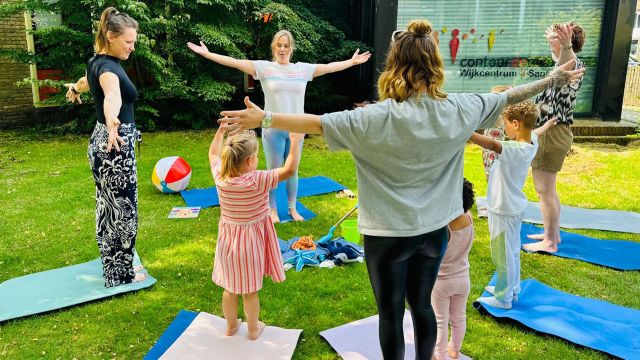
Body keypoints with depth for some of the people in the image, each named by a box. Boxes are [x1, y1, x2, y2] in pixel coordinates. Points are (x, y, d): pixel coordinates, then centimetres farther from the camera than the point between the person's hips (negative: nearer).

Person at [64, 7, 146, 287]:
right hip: (115, 146, -10)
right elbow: (112, 95, -46)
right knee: (121, 210, 1)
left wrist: (74, 88, 58)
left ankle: (116, 266, 31)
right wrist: (112, 122, -67)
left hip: (102, 142, 10)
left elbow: (86, 81, 34)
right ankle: (120, 275, 14)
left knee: (109, 207, 17)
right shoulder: (108, 67, -21)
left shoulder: (98, 62, 9)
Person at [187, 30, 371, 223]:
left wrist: (352, 61, 16)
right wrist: (207, 54, -12)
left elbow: (329, 67, 12)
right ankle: (273, 210, 25)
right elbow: (234, 62, -7)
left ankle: (292, 208, 30)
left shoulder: (303, 69, 5)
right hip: (273, 129, -3)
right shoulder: (264, 67, -4)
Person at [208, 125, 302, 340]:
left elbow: (213, 154, 8)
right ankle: (253, 329, 32)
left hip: (228, 240, 5)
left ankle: (231, 325, 40)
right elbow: (289, 170, -28)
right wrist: (295, 142, -18)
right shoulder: (258, 180, -28)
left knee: (229, 288, 20)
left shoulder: (220, 176, -12)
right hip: (250, 242, -4)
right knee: (250, 291, 13)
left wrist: (221, 130, 18)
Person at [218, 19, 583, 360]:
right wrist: (551, 80, 21)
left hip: (389, 233, -4)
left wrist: (264, 118, -19)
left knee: (391, 312, 14)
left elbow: (318, 122, -24)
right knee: (421, 304, 24)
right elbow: (508, 97, 5)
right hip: (434, 229, 5)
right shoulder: (459, 109, -8)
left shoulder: (377, 118, -22)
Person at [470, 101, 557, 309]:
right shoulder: (532, 142, -3)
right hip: (515, 207, 9)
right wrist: (549, 124, 45)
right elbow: (537, 131, 21)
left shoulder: (515, 150, -31)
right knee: (512, 251, 23)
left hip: (504, 211, -9)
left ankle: (503, 298, 21)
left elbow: (492, 144, -50)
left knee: (503, 255, 6)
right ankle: (512, 288, 40)